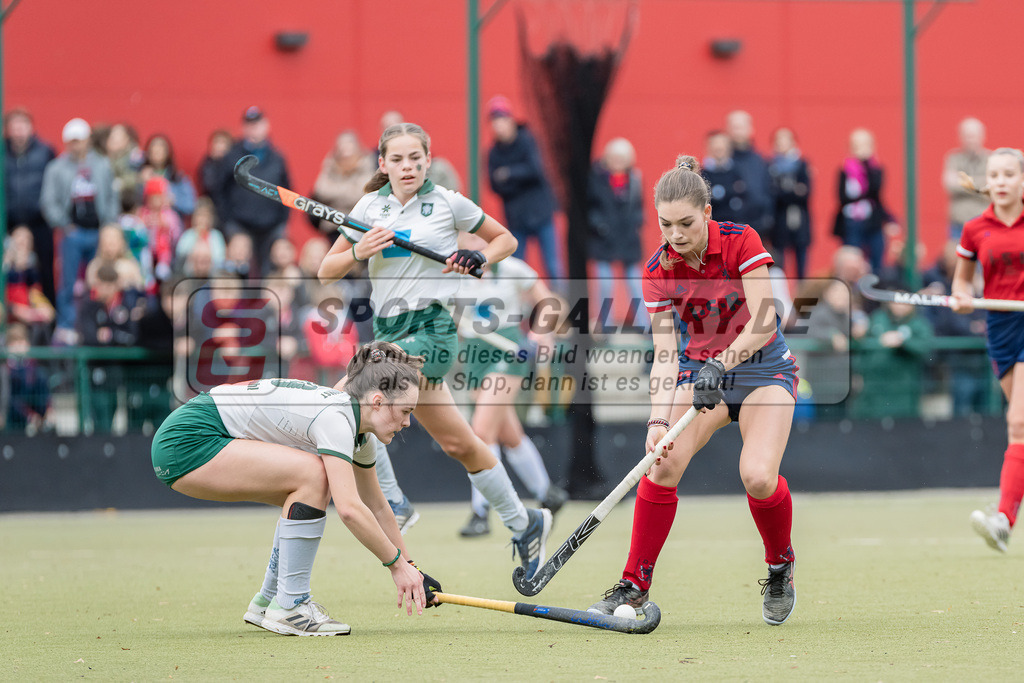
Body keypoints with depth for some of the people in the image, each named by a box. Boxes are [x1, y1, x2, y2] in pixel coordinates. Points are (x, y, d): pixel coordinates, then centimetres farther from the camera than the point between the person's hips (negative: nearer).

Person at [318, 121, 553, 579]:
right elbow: (326, 272, 10)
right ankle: (524, 524, 17)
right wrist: (358, 252, -9)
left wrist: (478, 260, -7)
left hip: (431, 327, -5)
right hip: (390, 328, 5)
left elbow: (506, 239, 13)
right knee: (458, 443, 5)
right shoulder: (370, 207, 10)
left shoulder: (447, 203, 1)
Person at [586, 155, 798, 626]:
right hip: (700, 370, 3)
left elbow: (762, 321, -23)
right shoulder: (659, 270, -10)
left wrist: (721, 365, -37)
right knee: (663, 464, -21)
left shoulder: (740, 242, -17)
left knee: (758, 477, -24)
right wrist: (658, 419, -28)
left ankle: (780, 569, 6)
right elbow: (664, 353, -14)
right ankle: (635, 586, -9)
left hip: (762, 368, -3)